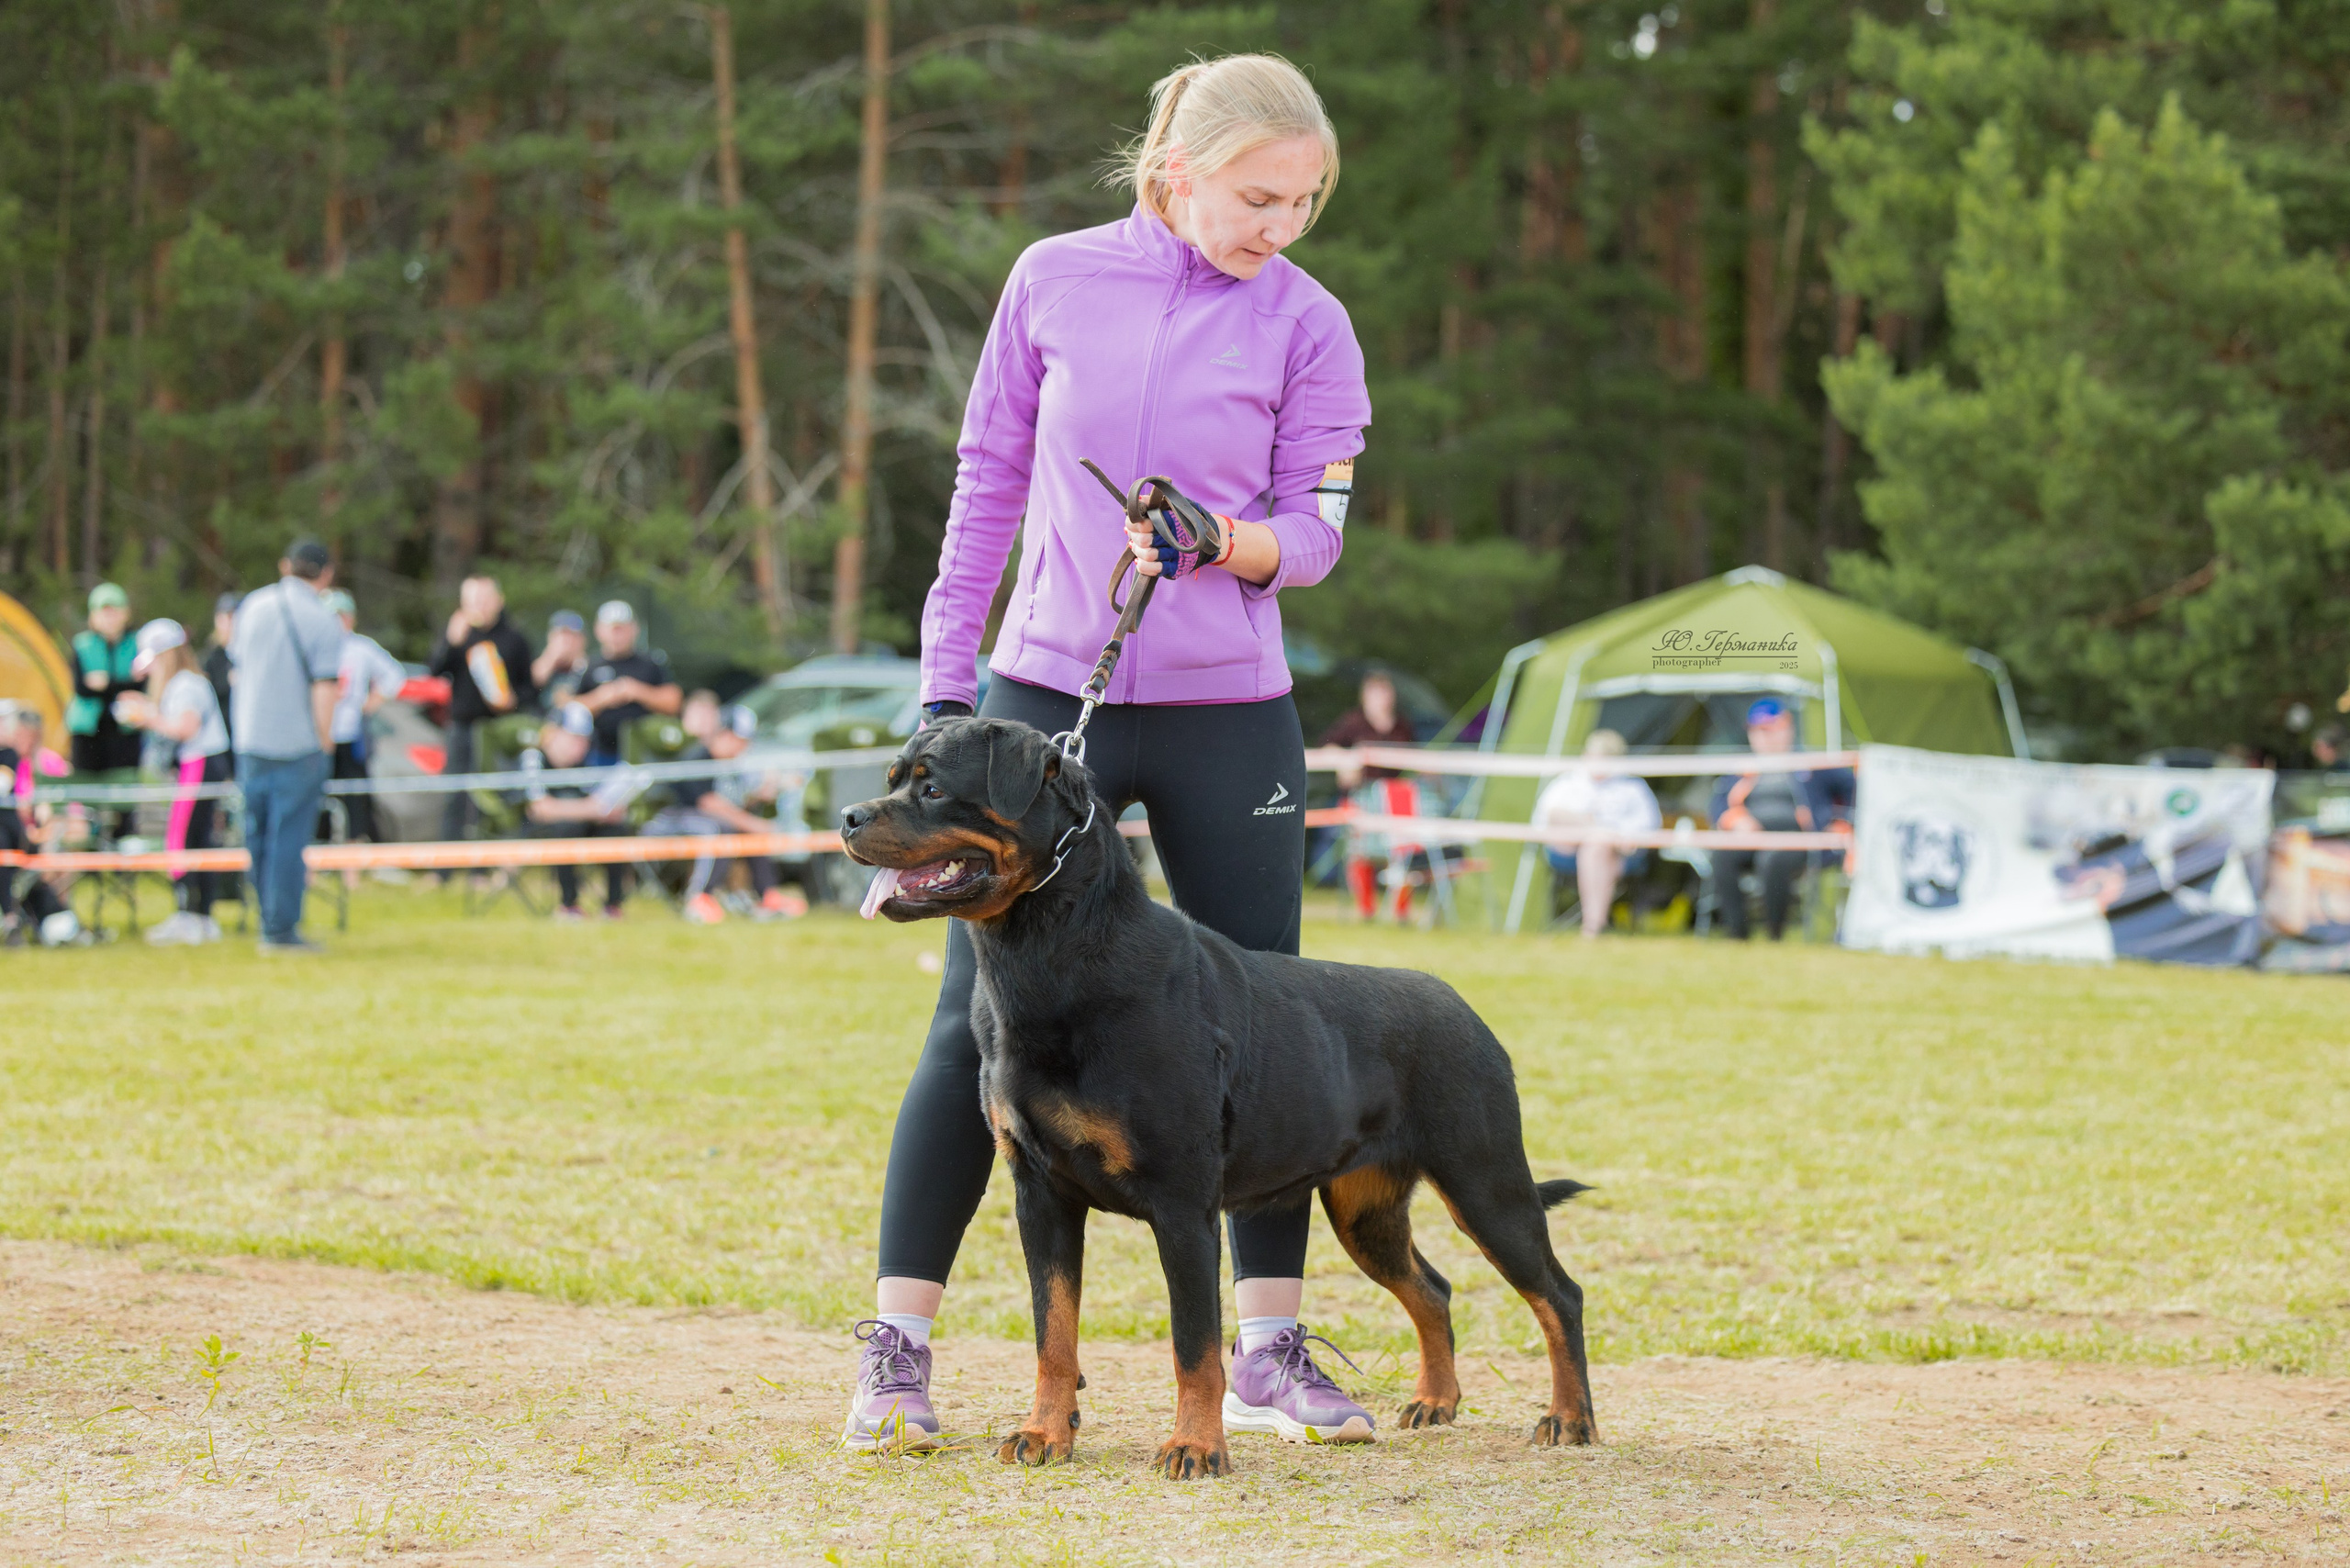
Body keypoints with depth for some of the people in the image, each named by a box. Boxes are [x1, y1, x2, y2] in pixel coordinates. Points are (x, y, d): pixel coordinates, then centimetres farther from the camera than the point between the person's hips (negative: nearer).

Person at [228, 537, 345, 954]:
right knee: (289, 837, 0)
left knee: (258, 833, 14)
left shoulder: (253, 605, 5)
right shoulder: (323, 622, -12)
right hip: (297, 743, -5)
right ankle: (280, 930, 1)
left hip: (250, 737, 5)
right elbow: (323, 690, -16)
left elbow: (238, 665, 14)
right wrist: (324, 741, -5)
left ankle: (270, 919, 22)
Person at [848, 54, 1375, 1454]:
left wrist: (1219, 544, -22)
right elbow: (991, 478, 8)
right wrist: (947, 675, 5)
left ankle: (1271, 1352, 14)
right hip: (1045, 697, 0)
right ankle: (897, 1348, 2)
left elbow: (1316, 533, -1)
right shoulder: (1056, 281, 1)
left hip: (1228, 720, 0)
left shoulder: (1309, 324, -2)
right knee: (977, 1023, -3)